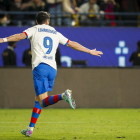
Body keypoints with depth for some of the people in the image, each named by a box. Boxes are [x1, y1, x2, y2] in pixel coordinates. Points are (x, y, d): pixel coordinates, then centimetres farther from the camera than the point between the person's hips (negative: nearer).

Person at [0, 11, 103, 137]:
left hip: (40, 66, -5)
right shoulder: (55, 33, 22)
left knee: (43, 102, -11)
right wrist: (90, 51, 37)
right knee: (38, 99, 15)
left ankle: (63, 96, -39)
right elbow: (72, 44, 27)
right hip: (52, 68, 5)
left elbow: (21, 36, -8)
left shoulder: (34, 30, 12)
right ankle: (30, 129, 13)